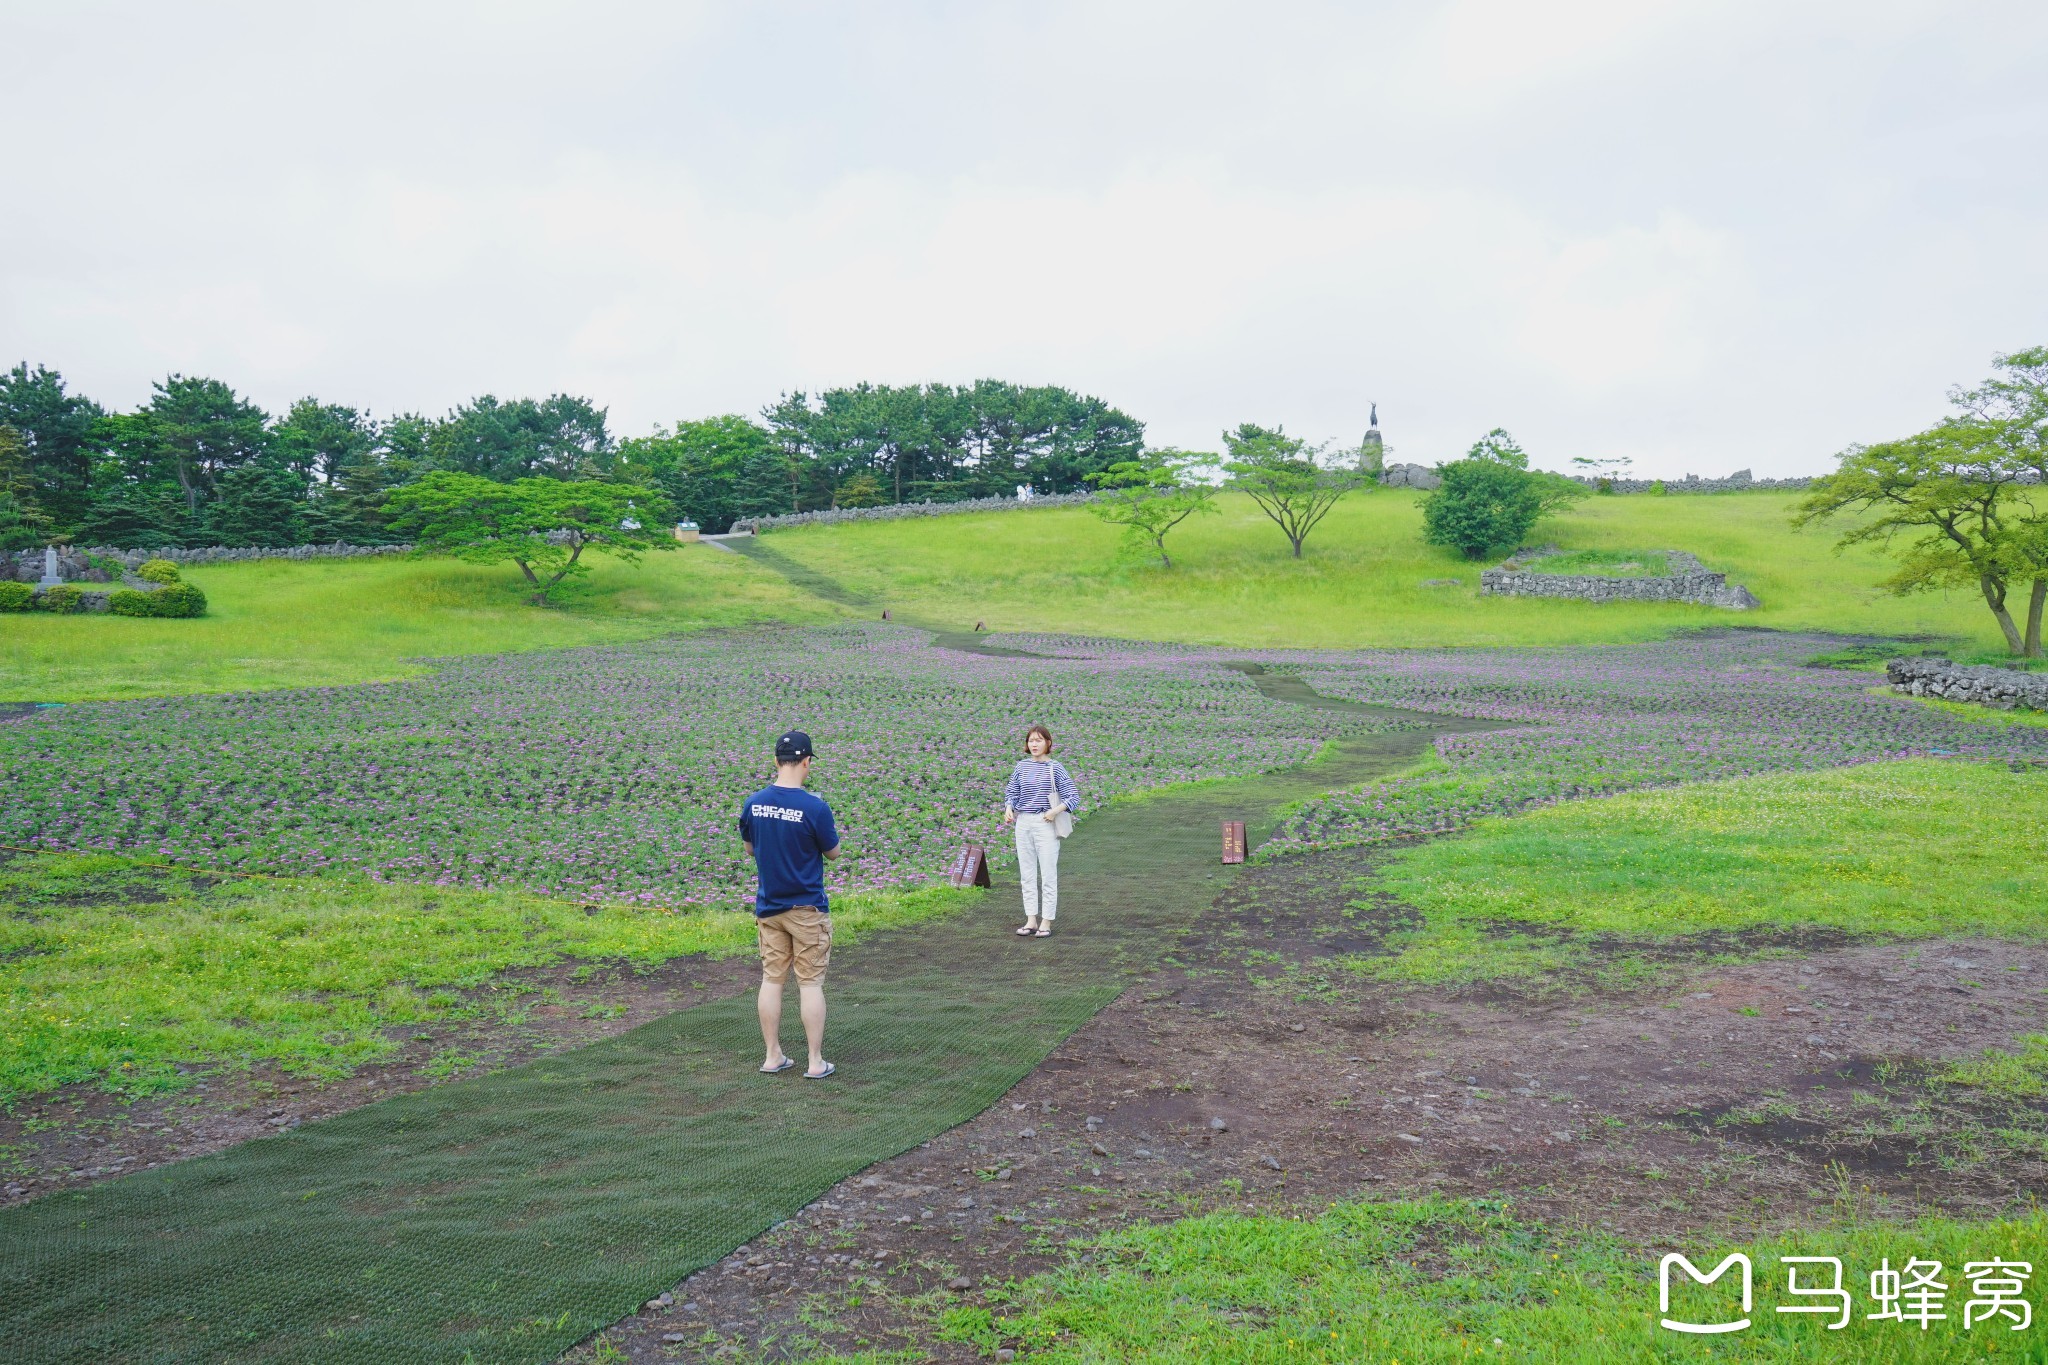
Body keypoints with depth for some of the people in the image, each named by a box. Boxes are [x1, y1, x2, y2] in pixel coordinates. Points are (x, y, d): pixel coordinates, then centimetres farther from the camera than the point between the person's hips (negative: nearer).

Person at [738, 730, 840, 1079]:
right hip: (807, 910, -4)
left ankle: (773, 1057, 18)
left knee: (771, 979, 11)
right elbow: (833, 852, -4)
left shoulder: (752, 803, -4)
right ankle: (816, 1062, 7)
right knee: (810, 983, 3)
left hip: (768, 908, 4)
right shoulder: (815, 808, -18)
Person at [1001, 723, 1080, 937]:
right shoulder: (1021, 766, 8)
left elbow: (1073, 797, -6)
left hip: (1045, 824, -4)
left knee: (1048, 875, 0)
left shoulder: (1055, 767, -4)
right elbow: (1011, 792, 13)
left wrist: (1056, 810, -20)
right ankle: (1031, 920, 18)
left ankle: (1046, 922, 8)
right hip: (1023, 823, 4)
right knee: (1027, 874, 9)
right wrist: (1008, 808, -7)